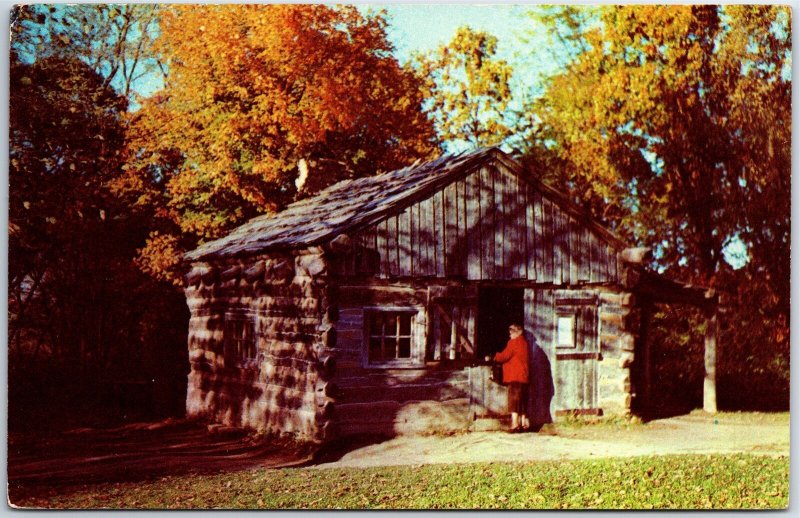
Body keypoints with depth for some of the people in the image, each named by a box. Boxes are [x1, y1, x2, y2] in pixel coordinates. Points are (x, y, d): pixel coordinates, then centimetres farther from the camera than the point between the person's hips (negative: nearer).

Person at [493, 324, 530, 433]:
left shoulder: (513, 342, -9)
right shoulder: (524, 343, 18)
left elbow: (504, 356, -11)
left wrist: (495, 357, 7)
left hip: (514, 377, -9)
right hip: (523, 376, 9)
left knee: (514, 400, -10)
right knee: (522, 400, 13)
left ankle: (515, 424, -16)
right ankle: (524, 423, 16)